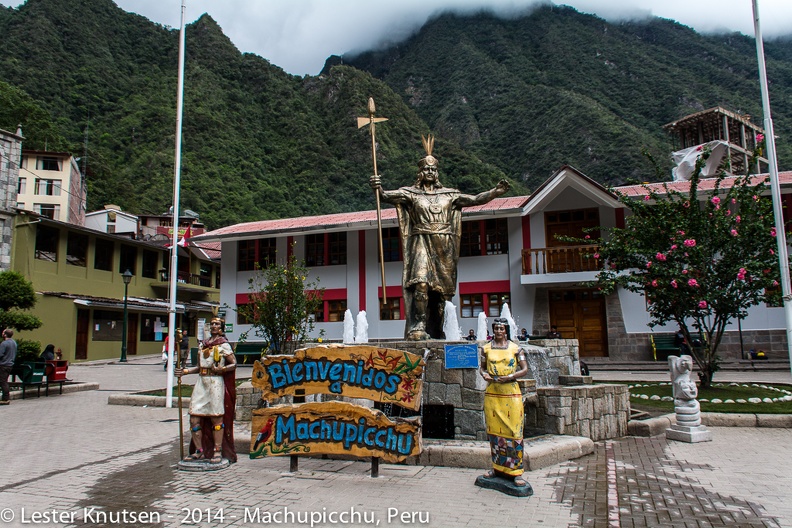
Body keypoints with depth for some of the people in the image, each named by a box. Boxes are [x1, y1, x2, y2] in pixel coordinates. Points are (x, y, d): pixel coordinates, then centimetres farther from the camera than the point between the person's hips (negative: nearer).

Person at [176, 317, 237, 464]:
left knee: (216, 417, -3)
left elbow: (234, 364, -3)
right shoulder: (203, 345, 18)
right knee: (194, 418, 2)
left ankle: (218, 451, 5)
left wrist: (222, 369, -19)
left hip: (215, 382, -6)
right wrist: (185, 371, 10)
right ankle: (199, 451, 14)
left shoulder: (223, 345, 1)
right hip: (201, 382, 6)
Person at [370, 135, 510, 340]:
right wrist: (378, 189, -28)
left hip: (444, 248, 3)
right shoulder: (411, 193, 8)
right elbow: (387, 196, -6)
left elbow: (475, 199, 12)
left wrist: (495, 192, -1)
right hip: (421, 244, -3)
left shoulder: (449, 194, 16)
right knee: (421, 283, -23)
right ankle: (418, 328, -20)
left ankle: (436, 333, 11)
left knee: (441, 289, 3)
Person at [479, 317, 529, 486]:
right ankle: (497, 467, 20)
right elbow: (482, 367, 17)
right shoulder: (486, 348, 9)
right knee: (494, 431, 7)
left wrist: (510, 377, -13)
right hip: (492, 394, 2)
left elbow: (525, 369, 1)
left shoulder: (515, 348, 3)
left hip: (511, 394, -2)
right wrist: (484, 374, -5)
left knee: (513, 431, -4)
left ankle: (516, 471, 3)